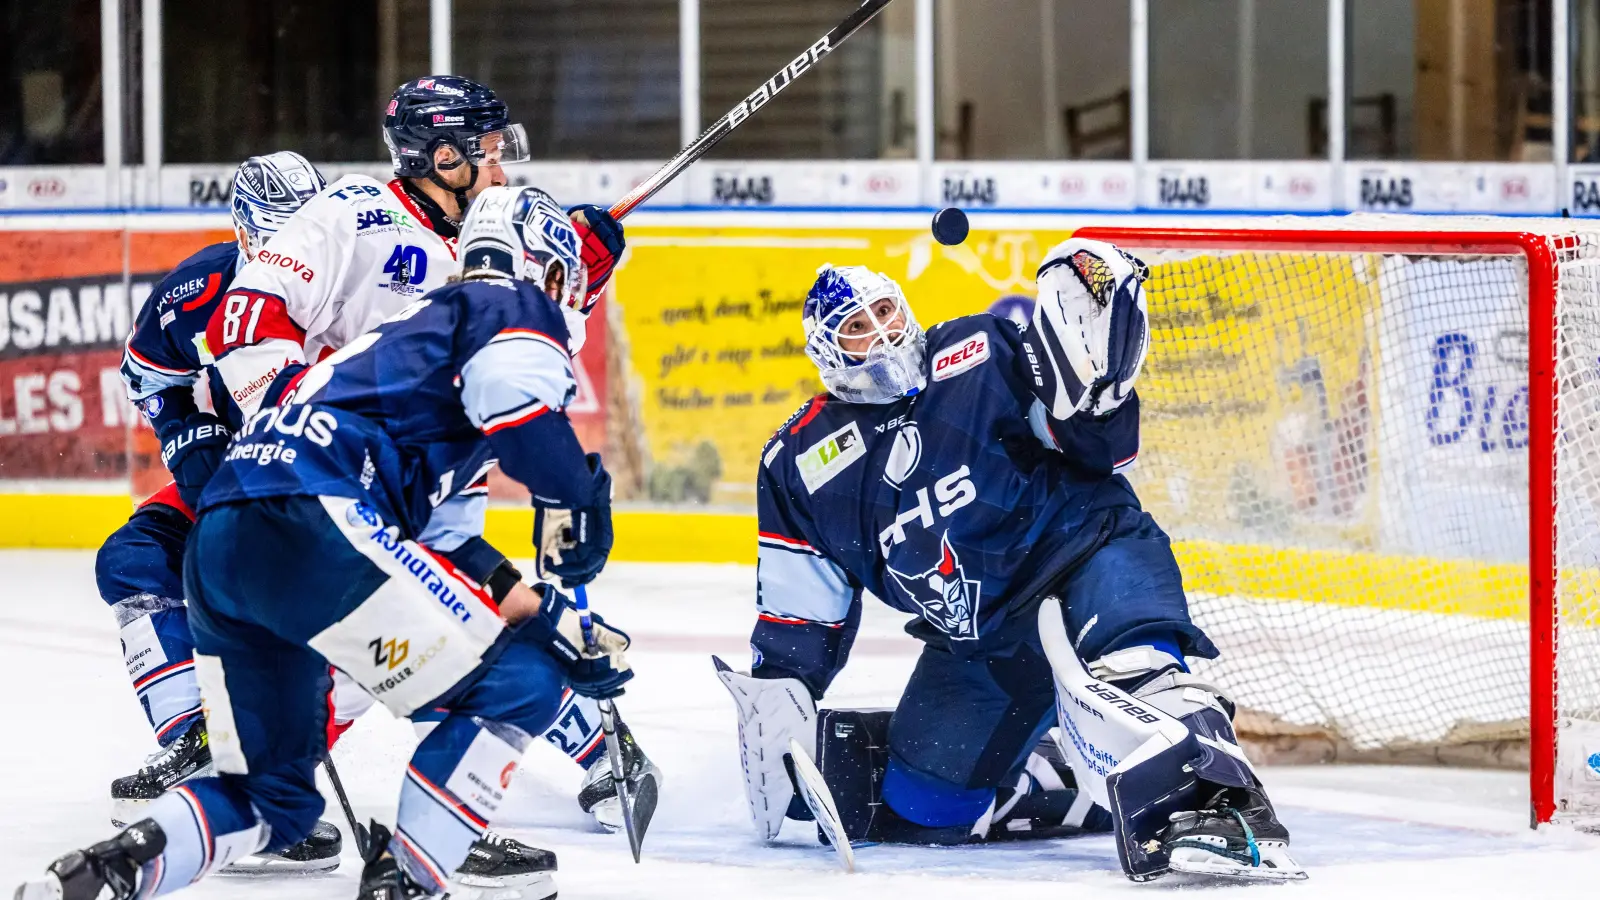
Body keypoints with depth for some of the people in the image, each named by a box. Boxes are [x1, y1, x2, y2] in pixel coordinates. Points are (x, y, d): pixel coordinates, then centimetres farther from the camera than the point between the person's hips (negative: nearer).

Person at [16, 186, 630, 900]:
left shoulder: (424, 322, 36)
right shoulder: (511, 305, 9)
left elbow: (435, 538, 35)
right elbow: (515, 396, -16)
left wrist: (547, 615, 32)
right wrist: (576, 502, -1)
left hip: (215, 544, 9)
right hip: (307, 523, -9)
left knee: (275, 800, 18)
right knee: (515, 684, 1)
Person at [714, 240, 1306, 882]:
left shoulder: (979, 357, -1)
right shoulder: (800, 464, 7)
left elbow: (1097, 447, -5)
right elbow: (796, 611, 13)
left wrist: (1095, 379, -25)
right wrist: (776, 694, 1)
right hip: (976, 646, 5)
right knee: (915, 807, -2)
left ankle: (1209, 801, -57)